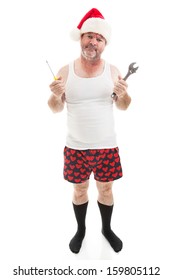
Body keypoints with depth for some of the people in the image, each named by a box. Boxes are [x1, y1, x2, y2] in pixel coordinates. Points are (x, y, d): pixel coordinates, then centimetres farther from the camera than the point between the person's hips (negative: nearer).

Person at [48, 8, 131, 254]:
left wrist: (123, 94, -19)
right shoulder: (66, 71, -4)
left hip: (107, 145, 1)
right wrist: (56, 96, -21)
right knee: (80, 189, 15)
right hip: (76, 146, 0)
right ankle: (81, 230, 40)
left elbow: (123, 107, 3)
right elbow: (56, 109, 1)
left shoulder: (112, 71, -2)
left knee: (106, 188, 15)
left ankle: (107, 229, 41)